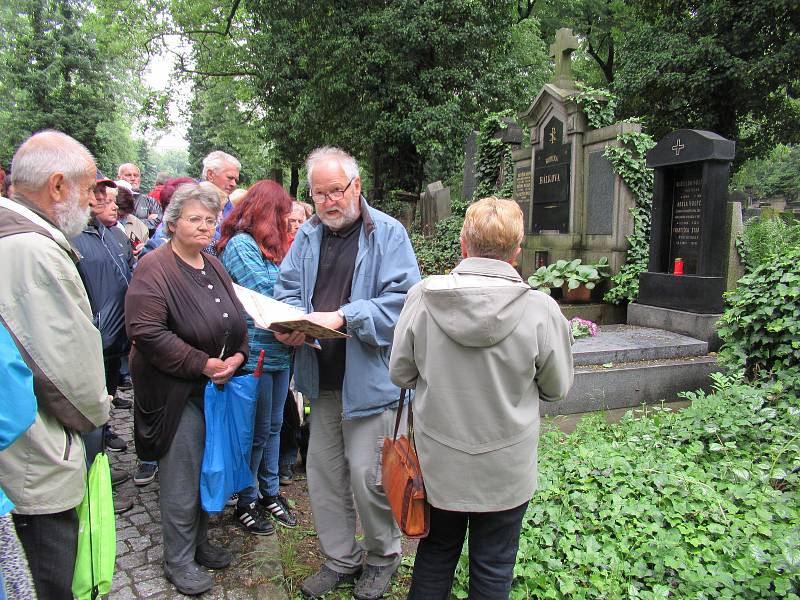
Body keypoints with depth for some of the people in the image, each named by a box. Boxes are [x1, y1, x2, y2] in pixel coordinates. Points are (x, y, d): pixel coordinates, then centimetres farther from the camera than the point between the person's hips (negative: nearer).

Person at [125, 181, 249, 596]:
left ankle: (199, 542, 38)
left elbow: (237, 321, 16)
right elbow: (146, 331, -23)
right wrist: (203, 364, -22)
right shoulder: (154, 268, -13)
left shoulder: (214, 268, 12)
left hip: (217, 388, 7)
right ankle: (178, 560, 25)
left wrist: (237, 355, -4)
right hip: (177, 392, -7)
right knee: (182, 480, 4)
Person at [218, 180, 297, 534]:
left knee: (273, 425, 17)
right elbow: (265, 293, -20)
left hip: (279, 351, 8)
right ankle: (246, 501, 23)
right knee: (258, 430, 5)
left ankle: (270, 492, 32)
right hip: (256, 353, -8)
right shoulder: (240, 244, -14)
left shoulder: (269, 246, 14)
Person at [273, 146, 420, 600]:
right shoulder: (308, 234, 9)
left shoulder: (387, 233, -9)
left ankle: (383, 556, 31)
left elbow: (402, 298, -17)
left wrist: (343, 316, -25)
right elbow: (287, 287, 13)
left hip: (368, 376, -6)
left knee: (366, 474, 2)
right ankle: (341, 560, 36)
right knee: (324, 472, 15)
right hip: (322, 376, 6)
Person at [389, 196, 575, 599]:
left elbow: (400, 373, -4)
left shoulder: (422, 297, -16)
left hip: (438, 461, 2)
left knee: (436, 551, 25)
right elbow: (557, 388, -4)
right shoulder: (540, 310, -20)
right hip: (505, 468, -1)